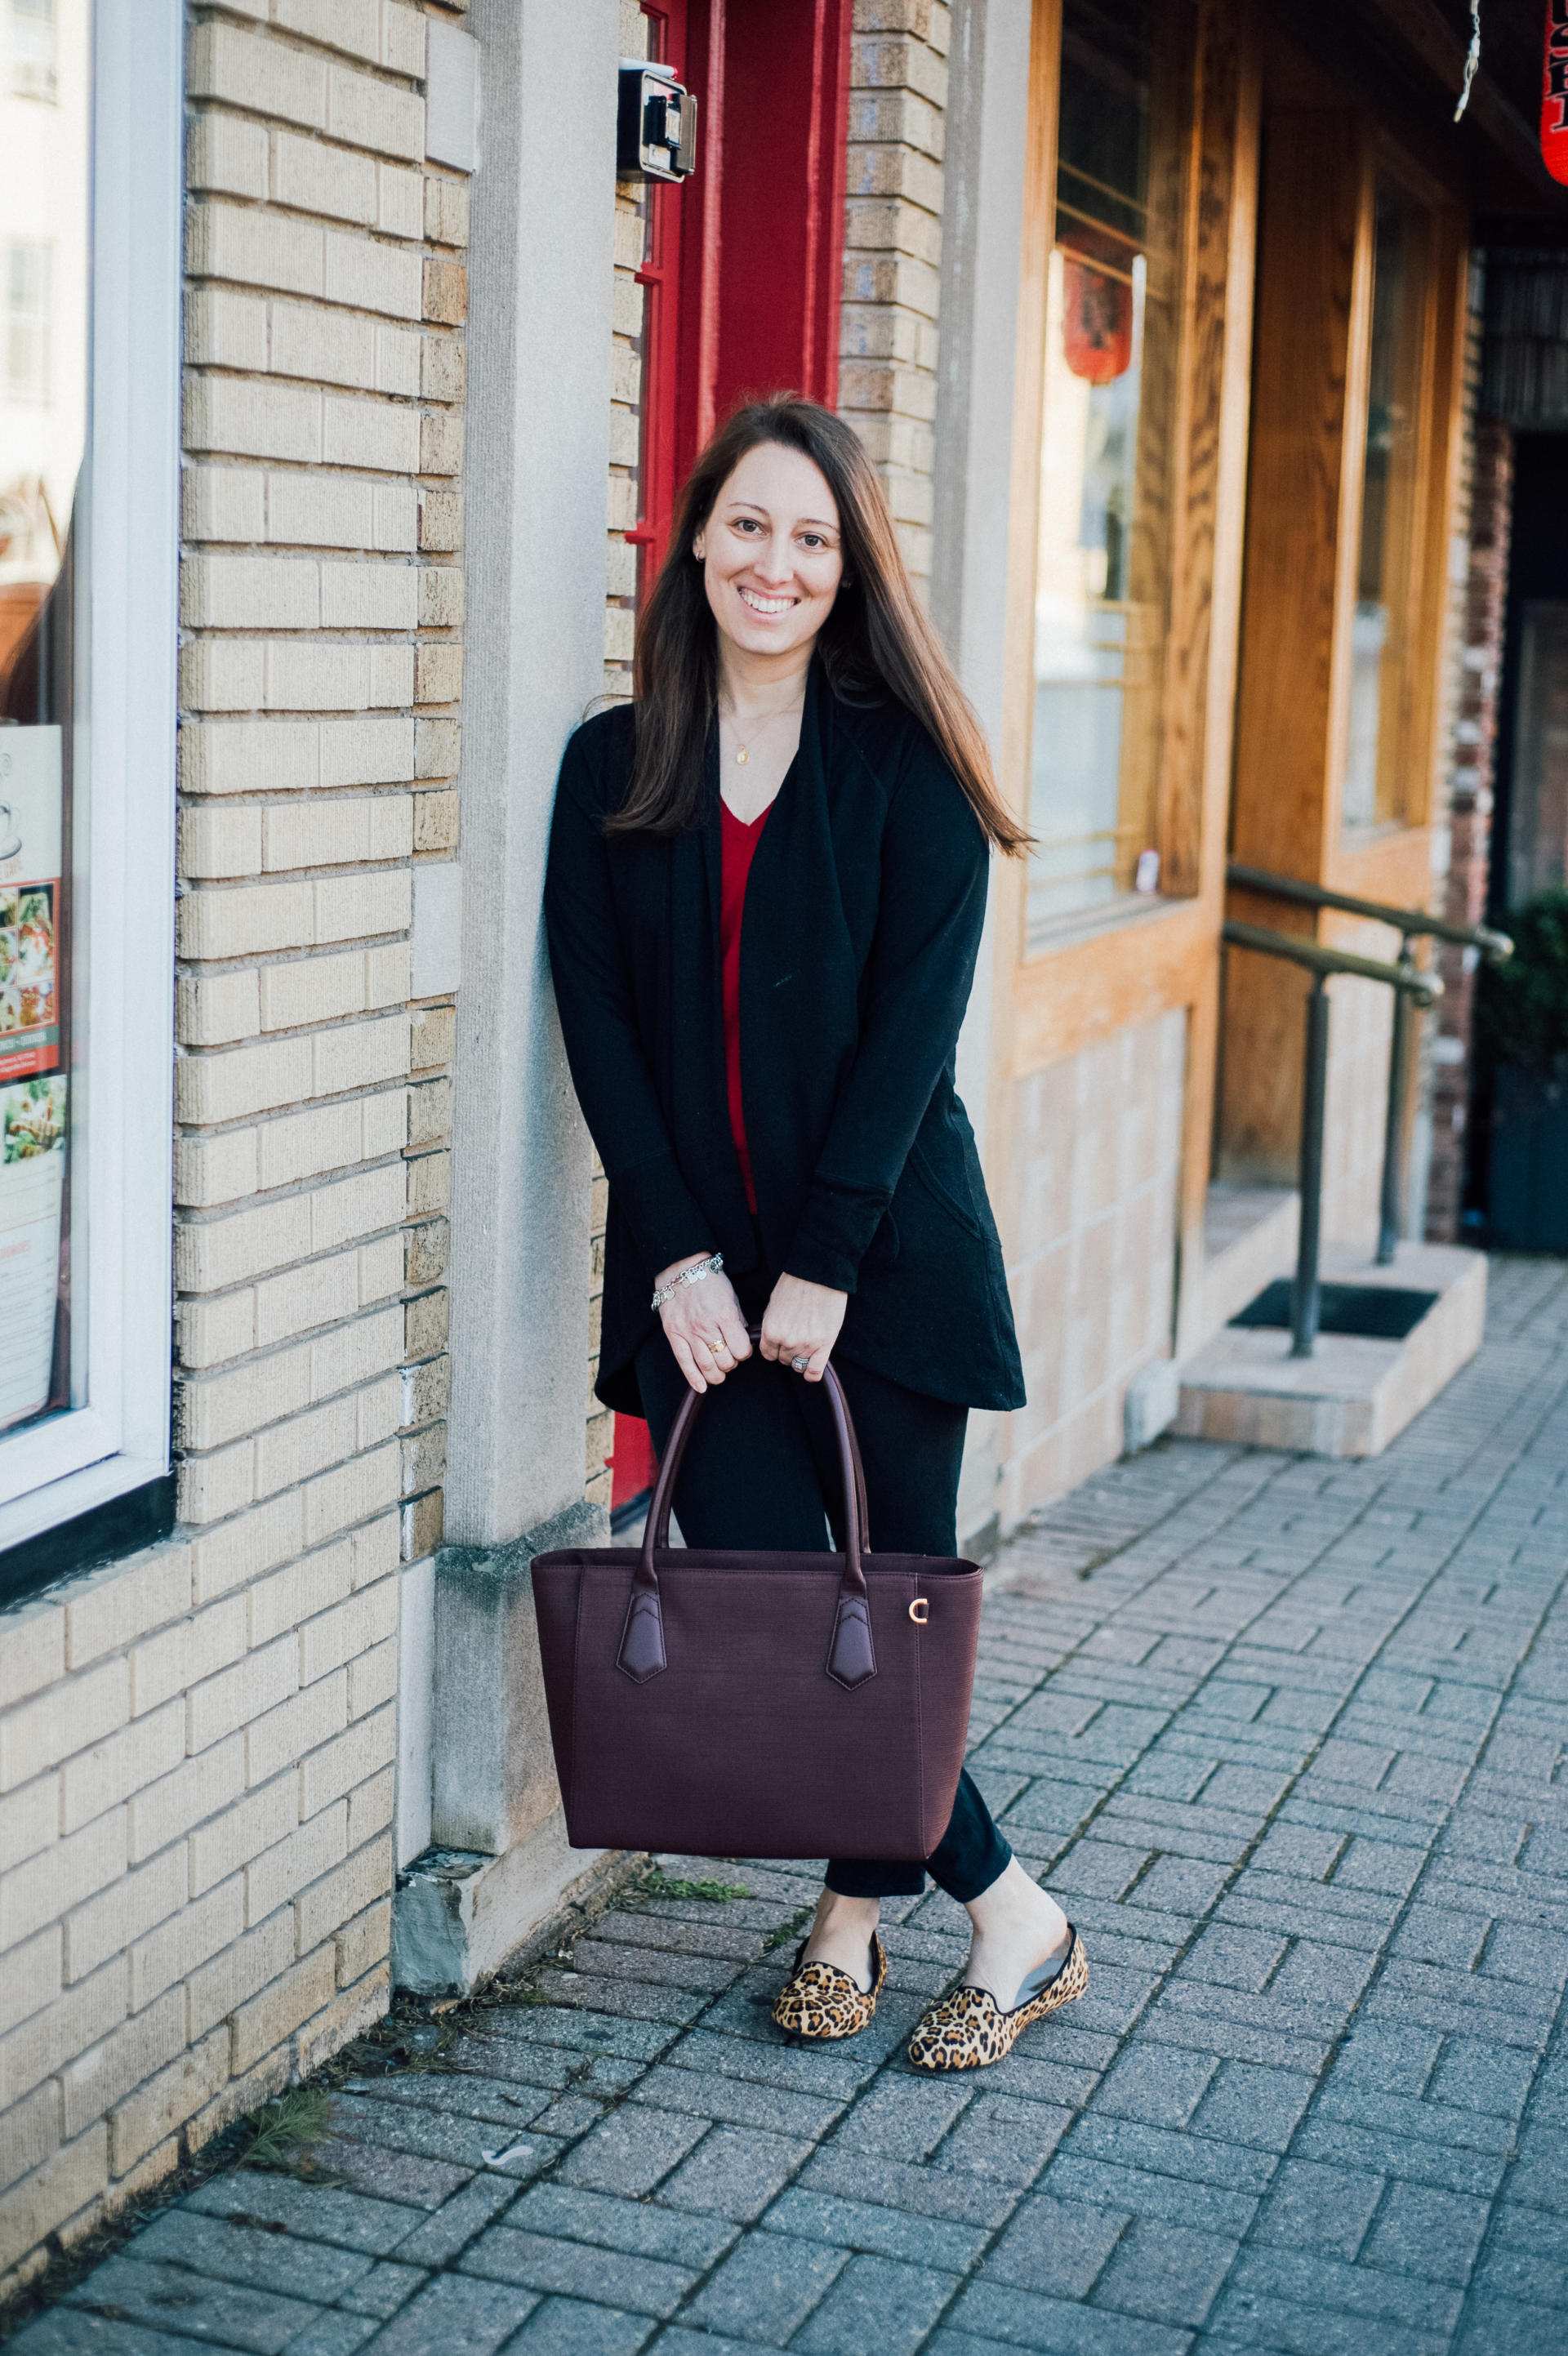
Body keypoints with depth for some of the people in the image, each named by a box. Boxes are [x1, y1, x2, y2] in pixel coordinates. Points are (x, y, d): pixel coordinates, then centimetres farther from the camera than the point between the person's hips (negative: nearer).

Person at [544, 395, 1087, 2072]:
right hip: (696, 1260, 2)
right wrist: (680, 1258, -8)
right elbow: (598, 1023, 1)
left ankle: (857, 1901, 21)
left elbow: (914, 1022, -7)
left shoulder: (906, 767, 0)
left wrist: (823, 1265, -13)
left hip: (882, 1247, -2)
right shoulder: (615, 767, 7)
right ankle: (1007, 1906, 15)